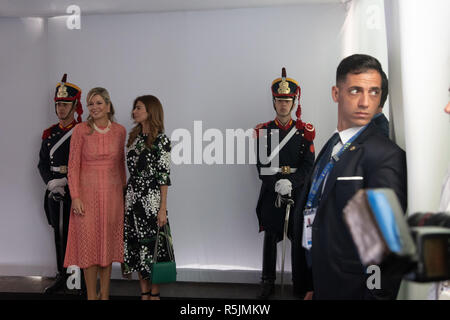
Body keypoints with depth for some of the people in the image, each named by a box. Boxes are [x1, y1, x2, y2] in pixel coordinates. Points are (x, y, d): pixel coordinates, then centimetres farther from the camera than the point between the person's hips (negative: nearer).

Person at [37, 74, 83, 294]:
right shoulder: (50, 134, 11)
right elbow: (42, 164, 9)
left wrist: (66, 181, -14)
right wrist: (52, 183, -6)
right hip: (54, 193, 5)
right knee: (59, 234, 12)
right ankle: (62, 276, 24)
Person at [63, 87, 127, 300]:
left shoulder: (119, 131, 3)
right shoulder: (81, 130, -4)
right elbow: (73, 165, -5)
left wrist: (123, 191, 12)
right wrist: (75, 196, -11)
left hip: (112, 194, 2)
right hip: (88, 192, -2)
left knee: (108, 242, 8)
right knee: (89, 242, 1)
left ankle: (105, 294, 21)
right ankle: (92, 295, 13)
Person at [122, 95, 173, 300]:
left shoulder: (161, 140, -8)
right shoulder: (134, 138, 11)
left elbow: (164, 176, -11)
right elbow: (131, 172, 14)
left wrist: (163, 208, -13)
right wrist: (125, 200, 12)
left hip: (152, 200, -6)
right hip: (132, 199, 7)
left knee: (152, 245, 1)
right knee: (135, 246, 8)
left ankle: (154, 293, 16)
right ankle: (144, 293, 20)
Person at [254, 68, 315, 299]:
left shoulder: (304, 132, 3)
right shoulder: (263, 131, 4)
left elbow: (308, 166, -3)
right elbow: (261, 166, -1)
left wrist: (290, 182, -19)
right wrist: (276, 184, -16)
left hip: (297, 191, 0)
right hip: (271, 192, 1)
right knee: (270, 237, 8)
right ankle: (268, 282, 19)